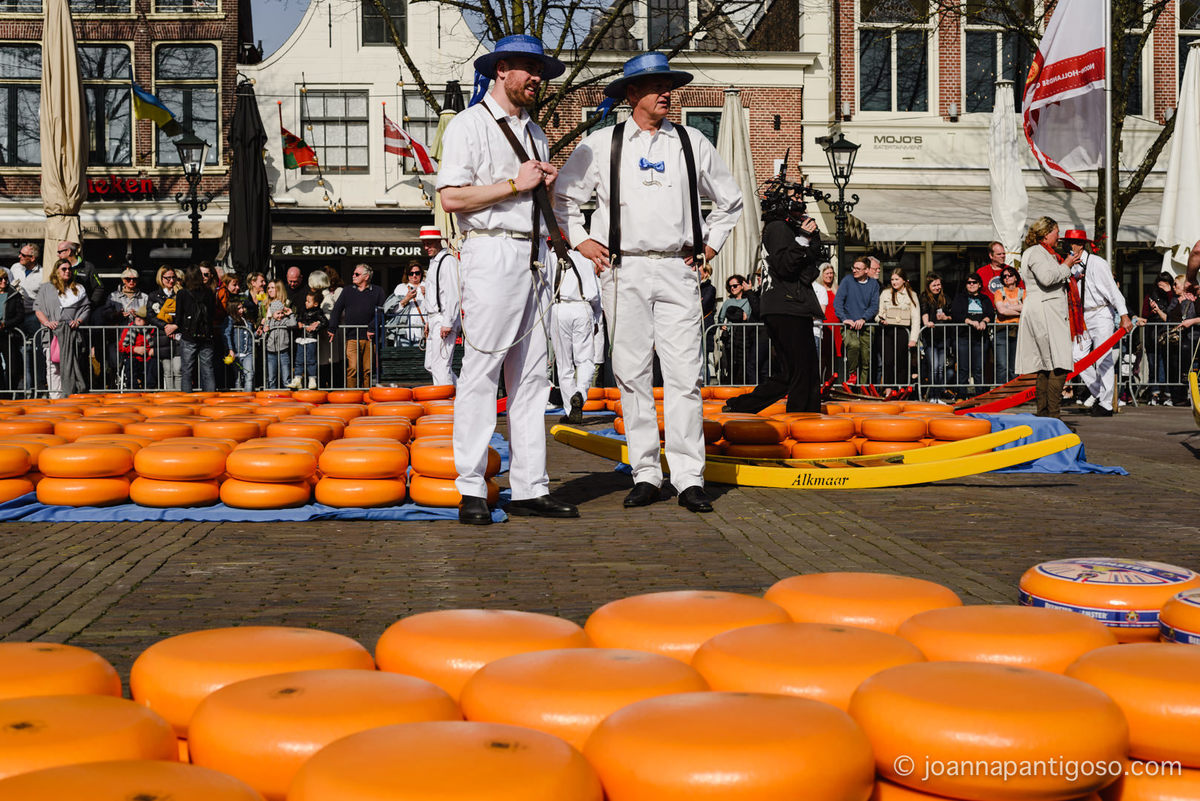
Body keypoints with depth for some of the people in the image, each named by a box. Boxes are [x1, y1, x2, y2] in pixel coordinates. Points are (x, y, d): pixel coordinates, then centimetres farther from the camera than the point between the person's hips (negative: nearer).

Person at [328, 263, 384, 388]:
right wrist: (332, 329, 4)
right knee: (352, 368, -11)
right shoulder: (348, 291, 14)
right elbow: (337, 310, 12)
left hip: (369, 337, -1)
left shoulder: (377, 292, 7)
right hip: (352, 337, 1)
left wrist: (372, 328, -11)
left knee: (368, 370, 1)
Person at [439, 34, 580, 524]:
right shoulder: (469, 125, -1)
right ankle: (471, 490, -4)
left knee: (532, 376, 5)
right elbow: (451, 197, -12)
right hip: (492, 253, -8)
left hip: (534, 257, 8)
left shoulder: (535, 134, 24)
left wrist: (547, 185, 7)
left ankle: (530, 488, 8)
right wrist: (515, 184, -10)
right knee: (481, 372, -9)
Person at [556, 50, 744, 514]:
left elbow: (730, 201, 24)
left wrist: (709, 246, 15)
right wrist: (582, 241, 6)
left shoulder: (692, 144, 12)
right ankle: (645, 475, 8)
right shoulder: (601, 145, 7)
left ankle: (689, 479, -2)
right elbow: (562, 196, 15)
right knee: (632, 375, 0)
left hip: (678, 272, 1)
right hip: (624, 272, 0)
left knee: (684, 376, -6)